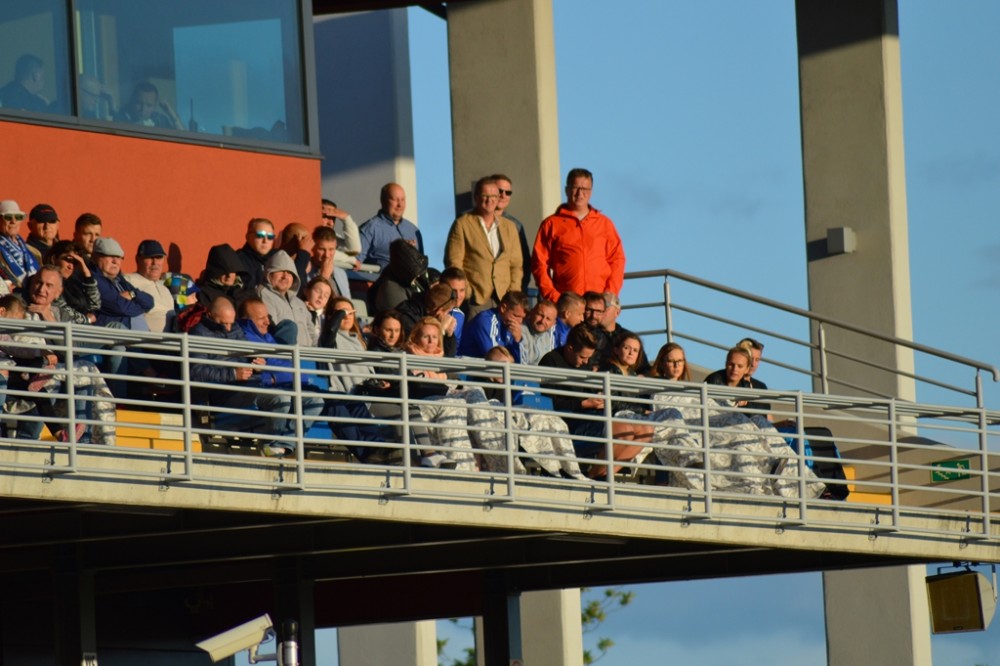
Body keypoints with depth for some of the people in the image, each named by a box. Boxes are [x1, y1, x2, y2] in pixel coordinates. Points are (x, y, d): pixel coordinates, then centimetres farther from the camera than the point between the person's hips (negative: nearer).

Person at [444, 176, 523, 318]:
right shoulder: (462, 224, 5)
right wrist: (467, 293, -10)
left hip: (504, 299, 3)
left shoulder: (509, 227, 17)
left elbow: (516, 265, 16)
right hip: (475, 300, -3)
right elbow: (453, 262, -1)